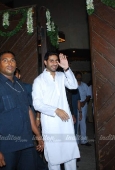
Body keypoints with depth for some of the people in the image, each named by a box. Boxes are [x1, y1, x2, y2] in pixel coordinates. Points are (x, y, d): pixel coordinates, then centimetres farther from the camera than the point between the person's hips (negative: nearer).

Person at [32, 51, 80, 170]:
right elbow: (37, 104, -9)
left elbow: (74, 86, -7)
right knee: (53, 154, 7)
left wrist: (66, 68, -17)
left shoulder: (62, 76, 8)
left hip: (66, 120, 4)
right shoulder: (38, 80, -3)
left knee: (71, 151, 12)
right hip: (50, 122, -3)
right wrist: (56, 111, -17)